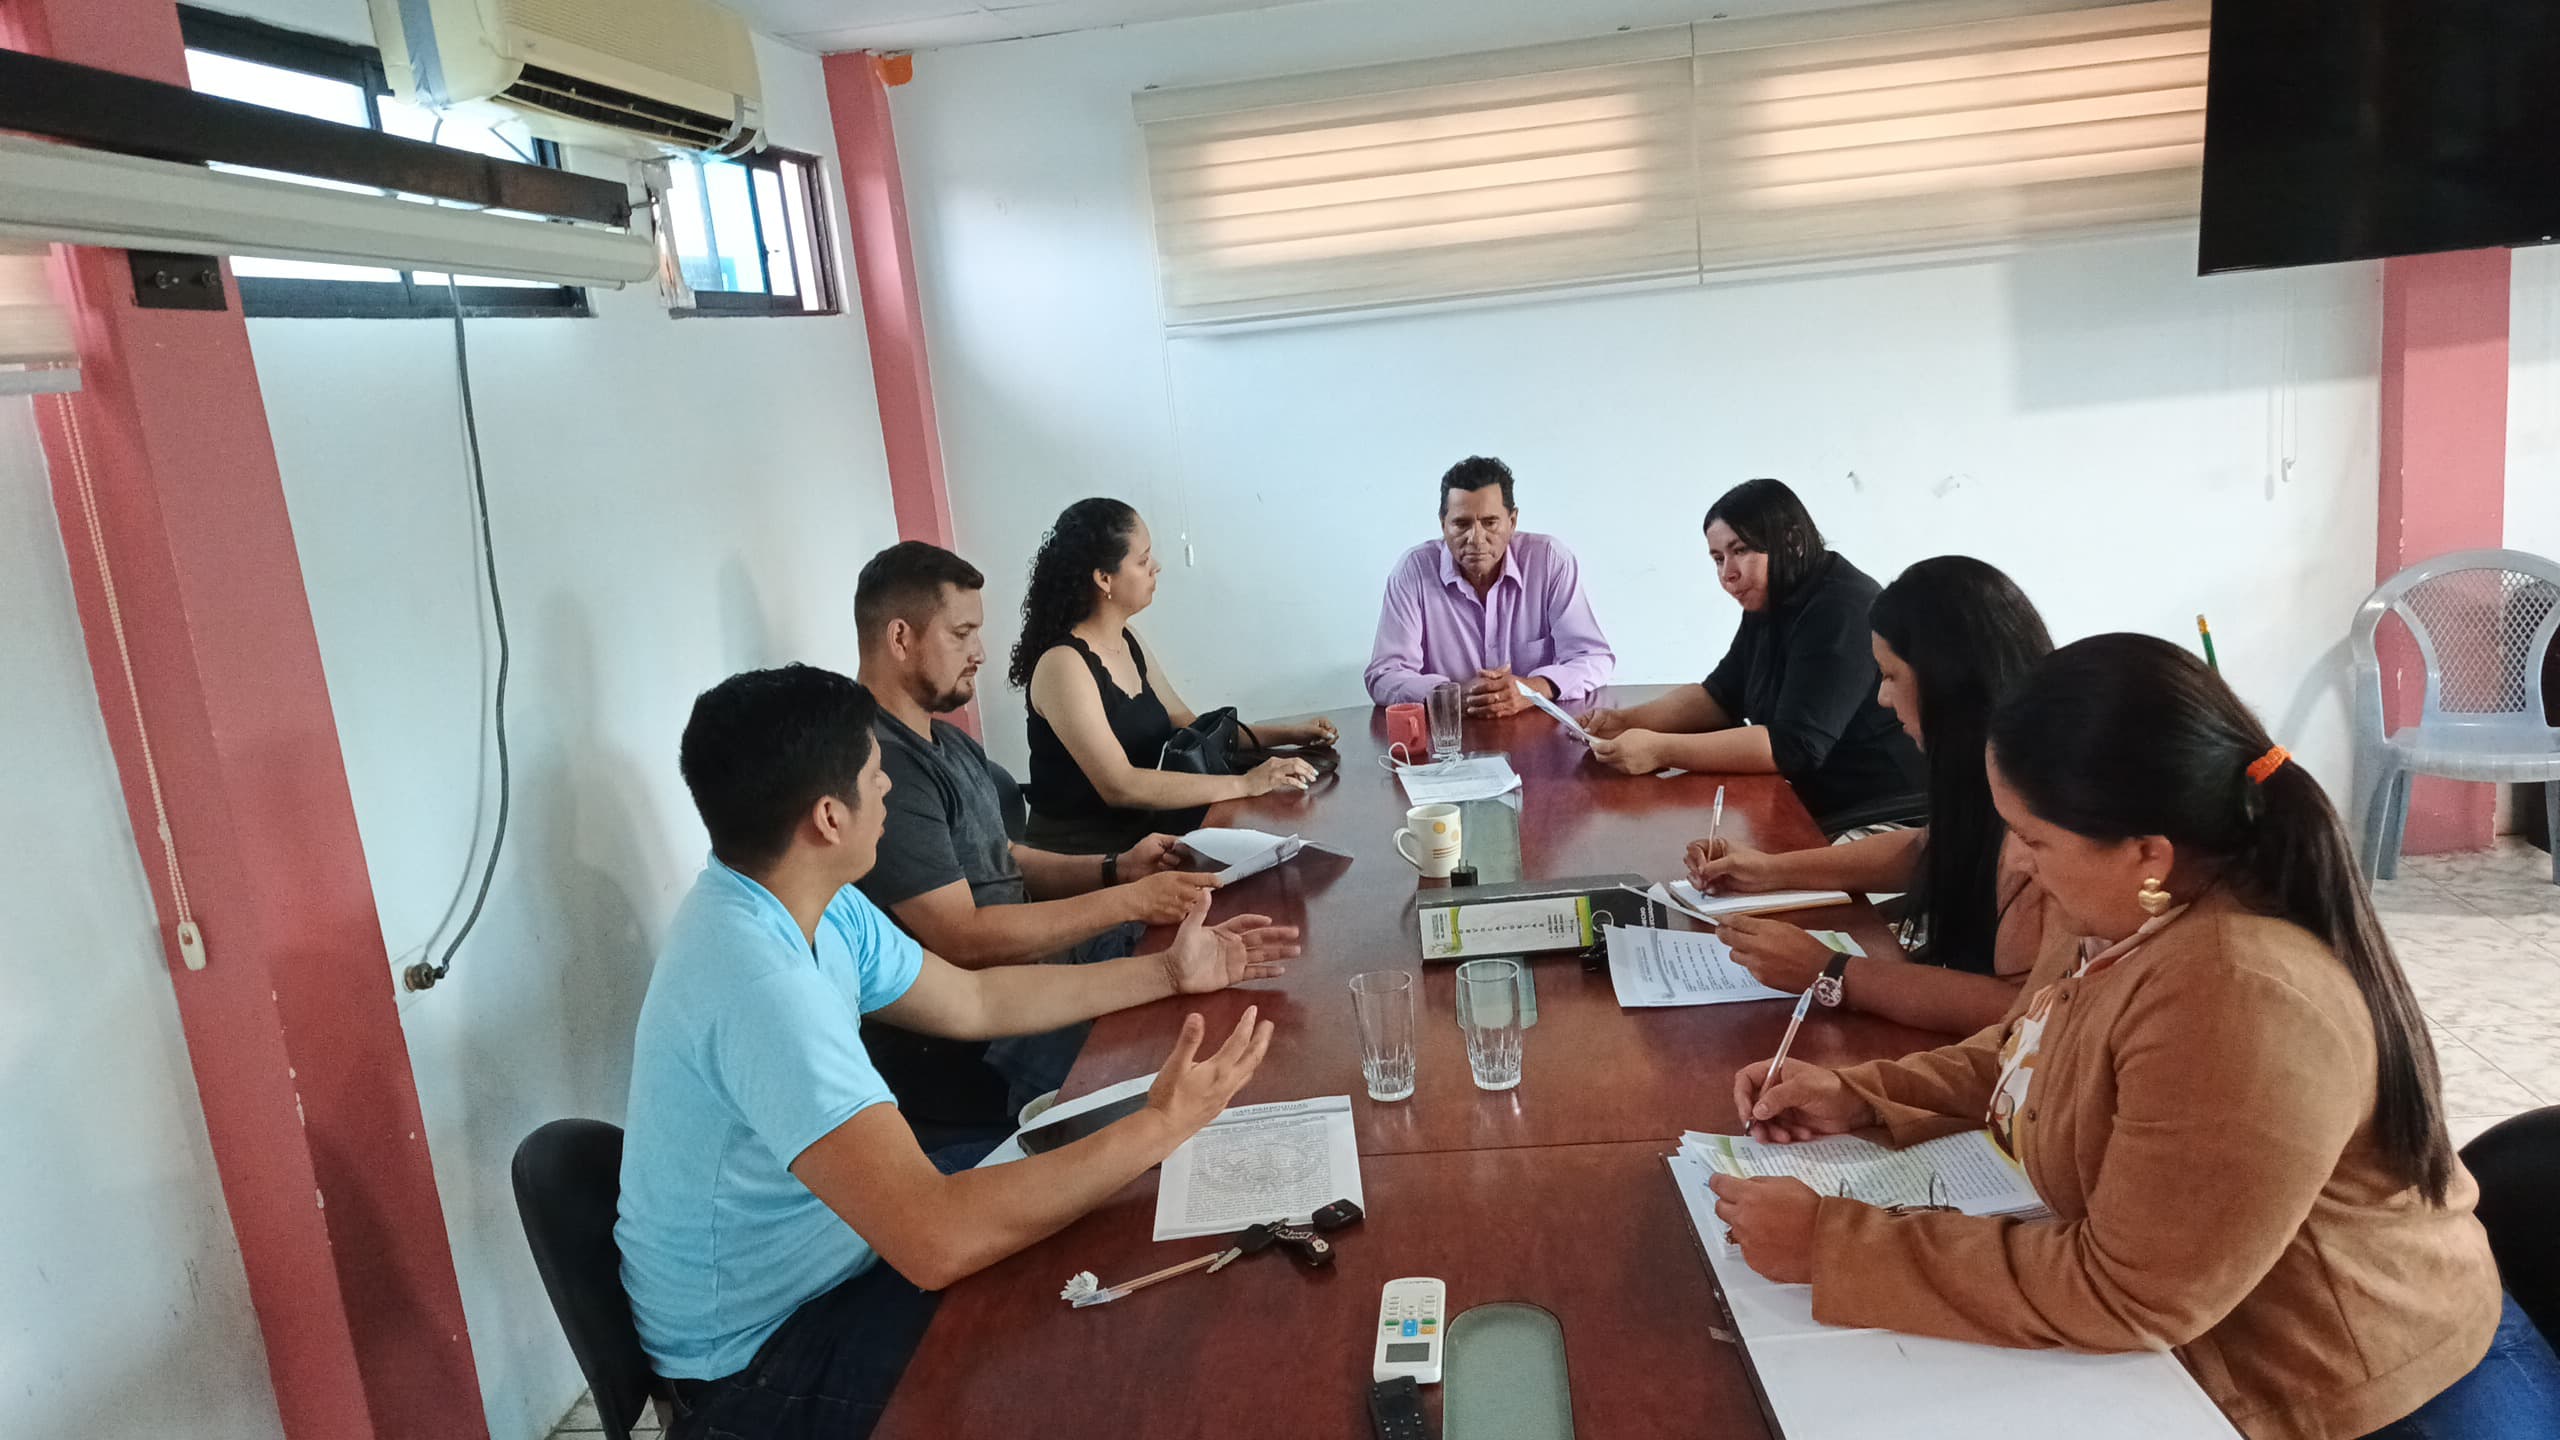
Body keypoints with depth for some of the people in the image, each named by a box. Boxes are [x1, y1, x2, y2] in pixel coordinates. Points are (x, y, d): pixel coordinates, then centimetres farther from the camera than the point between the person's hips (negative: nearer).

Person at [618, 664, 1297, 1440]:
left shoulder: (816, 907, -5)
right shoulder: (760, 982, -36)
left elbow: (975, 1001, 9)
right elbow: (936, 1242, -41)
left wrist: (1170, 973, 7)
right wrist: (1161, 1125, -32)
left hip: (829, 1241, 9)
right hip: (761, 1349, -8)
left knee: (1100, 1224, 11)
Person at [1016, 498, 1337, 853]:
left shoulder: (1127, 640, 8)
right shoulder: (1062, 664, -18)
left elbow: (1188, 727, 16)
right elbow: (1119, 786, -25)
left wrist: (1286, 735, 4)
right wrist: (1244, 783, -27)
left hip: (1140, 830, 8)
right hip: (1078, 859, -8)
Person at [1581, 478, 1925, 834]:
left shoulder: (1842, 612, -21)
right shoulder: (1768, 604, 7)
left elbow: (1795, 746, -26)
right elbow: (1722, 696, 12)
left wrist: (1661, 750, -27)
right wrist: (1627, 722, -4)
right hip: (1821, 810, 8)